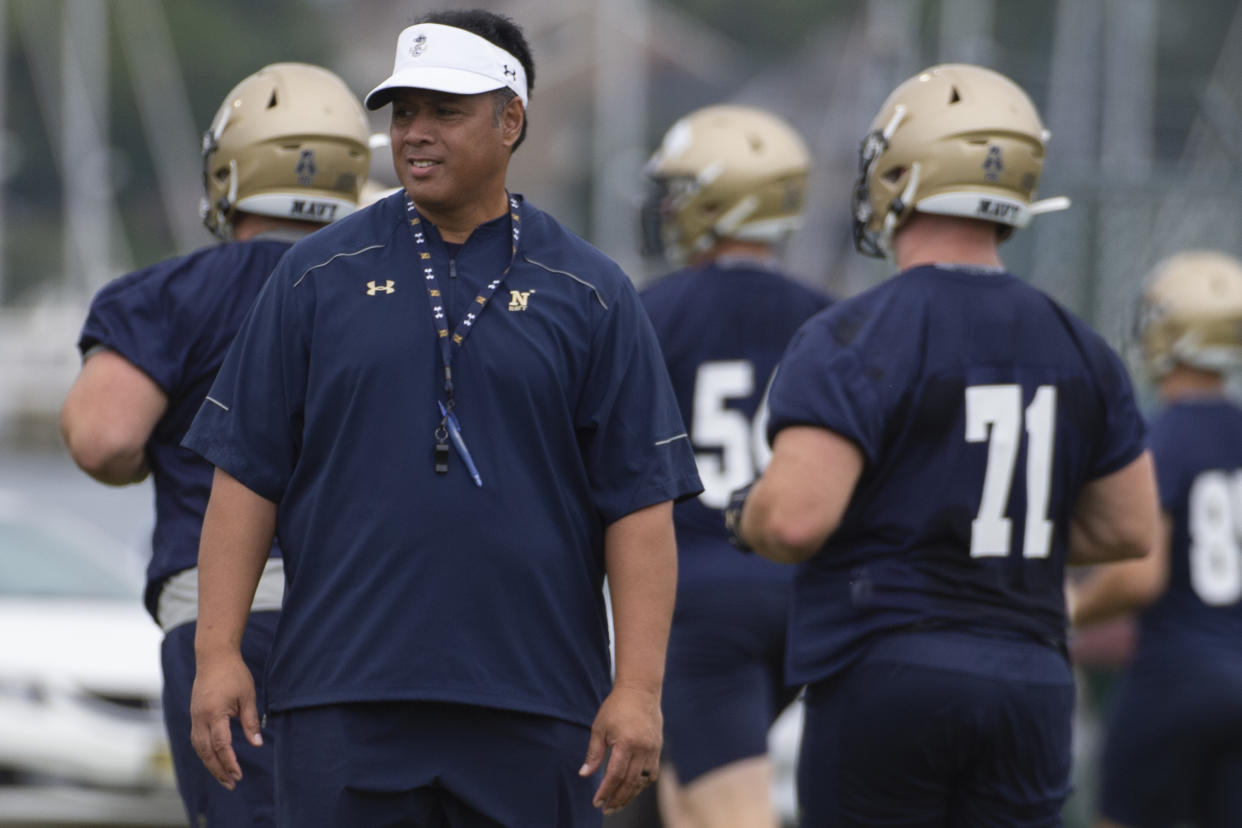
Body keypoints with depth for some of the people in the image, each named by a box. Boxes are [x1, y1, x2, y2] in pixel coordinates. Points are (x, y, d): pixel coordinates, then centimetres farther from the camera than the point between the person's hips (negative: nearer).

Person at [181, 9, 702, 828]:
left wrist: (640, 687, -6)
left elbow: (638, 503, 2)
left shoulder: (591, 294, 6)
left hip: (532, 706, 0)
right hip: (344, 699, 0)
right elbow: (248, 474, 6)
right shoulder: (320, 276, 8)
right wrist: (218, 651, -3)